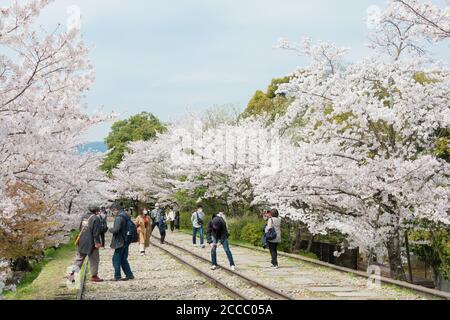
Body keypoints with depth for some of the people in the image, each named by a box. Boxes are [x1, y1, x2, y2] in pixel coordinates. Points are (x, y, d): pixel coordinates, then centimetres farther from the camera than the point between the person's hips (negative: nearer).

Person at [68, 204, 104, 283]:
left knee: (79, 259, 13)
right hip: (91, 243, -7)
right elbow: (96, 232, -16)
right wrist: (97, 242, -13)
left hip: (81, 242, 7)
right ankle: (94, 276, 8)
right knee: (94, 260, 5)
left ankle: (73, 274, 6)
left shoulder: (84, 217, 9)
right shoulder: (95, 219, -13)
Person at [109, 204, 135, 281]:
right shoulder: (126, 216, 11)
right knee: (123, 259, 16)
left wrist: (110, 229, -5)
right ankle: (129, 275, 15)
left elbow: (116, 230, -26)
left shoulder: (119, 218, -18)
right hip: (126, 241, 9)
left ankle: (117, 276, 1)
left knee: (116, 259, 0)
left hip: (120, 242, -9)